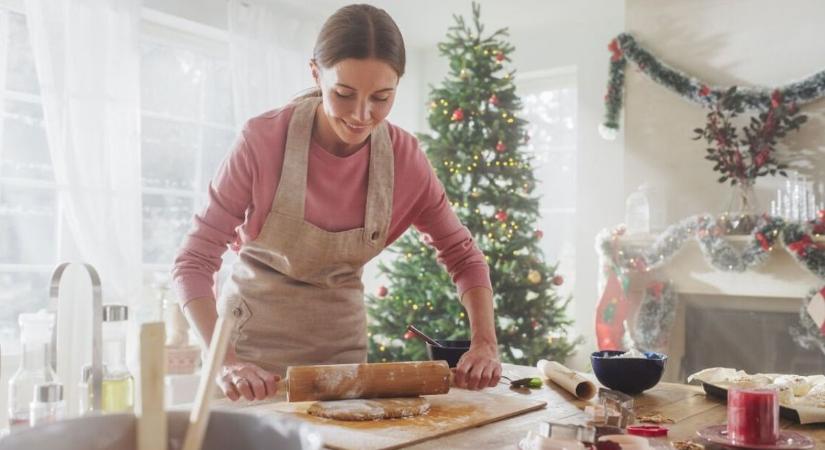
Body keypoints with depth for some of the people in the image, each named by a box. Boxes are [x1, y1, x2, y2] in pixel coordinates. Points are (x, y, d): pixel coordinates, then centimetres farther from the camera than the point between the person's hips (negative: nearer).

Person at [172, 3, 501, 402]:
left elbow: (463, 255, -3)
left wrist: (484, 344, -17)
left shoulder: (404, 157, -14)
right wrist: (226, 362, -32)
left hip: (341, 340, 3)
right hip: (256, 335, -2)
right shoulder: (263, 141, -22)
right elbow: (193, 262, -19)